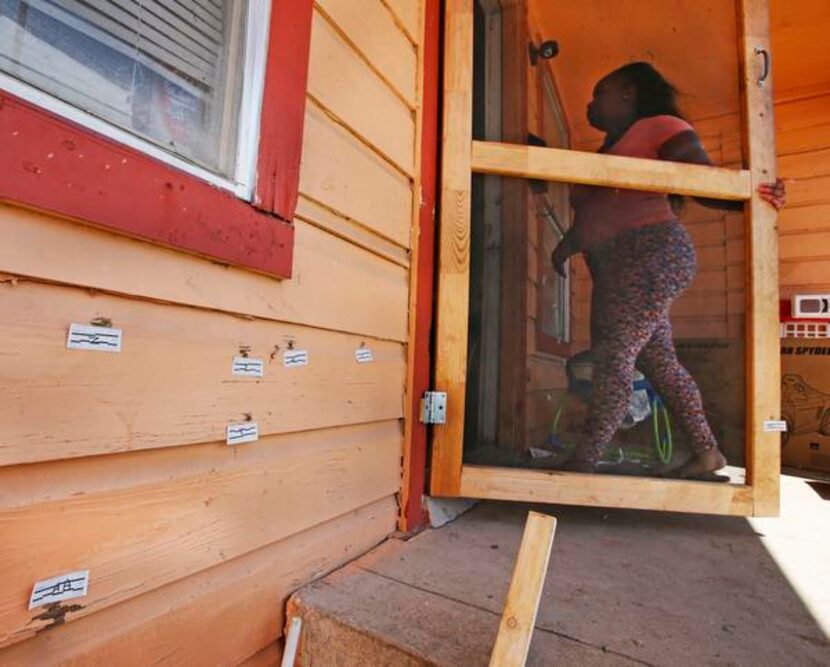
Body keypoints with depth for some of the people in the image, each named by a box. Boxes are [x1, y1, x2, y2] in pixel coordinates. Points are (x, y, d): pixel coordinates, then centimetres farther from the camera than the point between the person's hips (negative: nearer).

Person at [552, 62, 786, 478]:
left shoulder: (658, 128, 4)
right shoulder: (604, 154, 27)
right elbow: (589, 216, 27)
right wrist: (567, 245, 12)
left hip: (653, 255, -8)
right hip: (617, 271, 8)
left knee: (613, 357, -15)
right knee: (658, 364, 9)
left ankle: (582, 465, -13)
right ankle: (706, 452, 22)